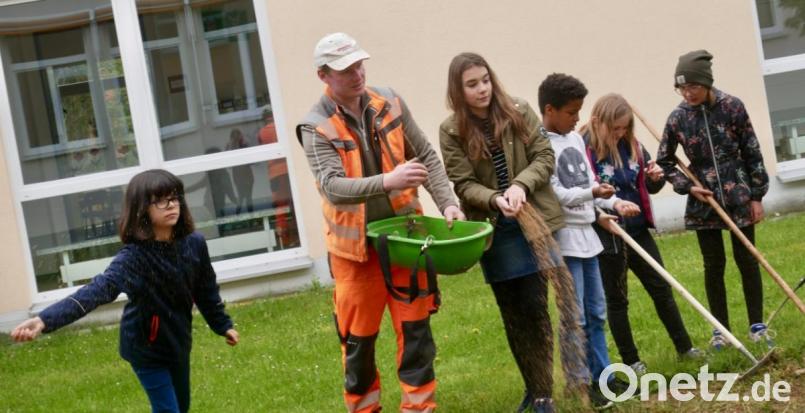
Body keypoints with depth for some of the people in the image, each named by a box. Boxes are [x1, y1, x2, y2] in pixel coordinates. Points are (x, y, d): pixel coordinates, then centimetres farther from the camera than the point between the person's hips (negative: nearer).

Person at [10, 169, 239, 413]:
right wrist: (45, 320, -59)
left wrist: (223, 325, 17)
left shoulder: (193, 244, -13)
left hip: (178, 340, 6)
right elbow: (98, 289, -44)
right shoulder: (133, 257, -29)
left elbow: (205, 288, 4)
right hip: (146, 347, -5)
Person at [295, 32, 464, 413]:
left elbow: (427, 157, 5)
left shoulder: (389, 103, -2)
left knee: (415, 327, 5)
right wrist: (387, 182, -41)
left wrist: (447, 203, -7)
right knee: (359, 336, 8)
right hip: (357, 246, -2)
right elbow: (333, 188, -26)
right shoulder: (316, 127, -14)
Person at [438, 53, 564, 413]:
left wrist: (520, 184, -20)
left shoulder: (519, 112, -2)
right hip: (493, 230, 1)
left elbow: (545, 157, -3)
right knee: (513, 314, 8)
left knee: (535, 307, -3)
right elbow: (463, 184, -6)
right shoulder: (451, 130, -3)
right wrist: (495, 200, -24)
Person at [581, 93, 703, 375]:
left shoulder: (632, 146, 4)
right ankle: (630, 360, 20)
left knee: (661, 289, 12)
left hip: (638, 231, 5)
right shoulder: (583, 150, -15)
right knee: (616, 300, 8)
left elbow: (648, 187, 15)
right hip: (607, 238, -5)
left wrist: (656, 178, -7)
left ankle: (684, 346, 25)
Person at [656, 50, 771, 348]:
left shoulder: (732, 107, -8)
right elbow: (664, 161, 6)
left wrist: (757, 196, -3)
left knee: (746, 260, 6)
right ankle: (721, 329, 16)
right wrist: (688, 187, -7)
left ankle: (757, 325, 16)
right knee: (713, 266, 6)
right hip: (704, 203, 1)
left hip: (738, 198, -1)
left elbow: (752, 153, -2)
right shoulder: (678, 118, -5)